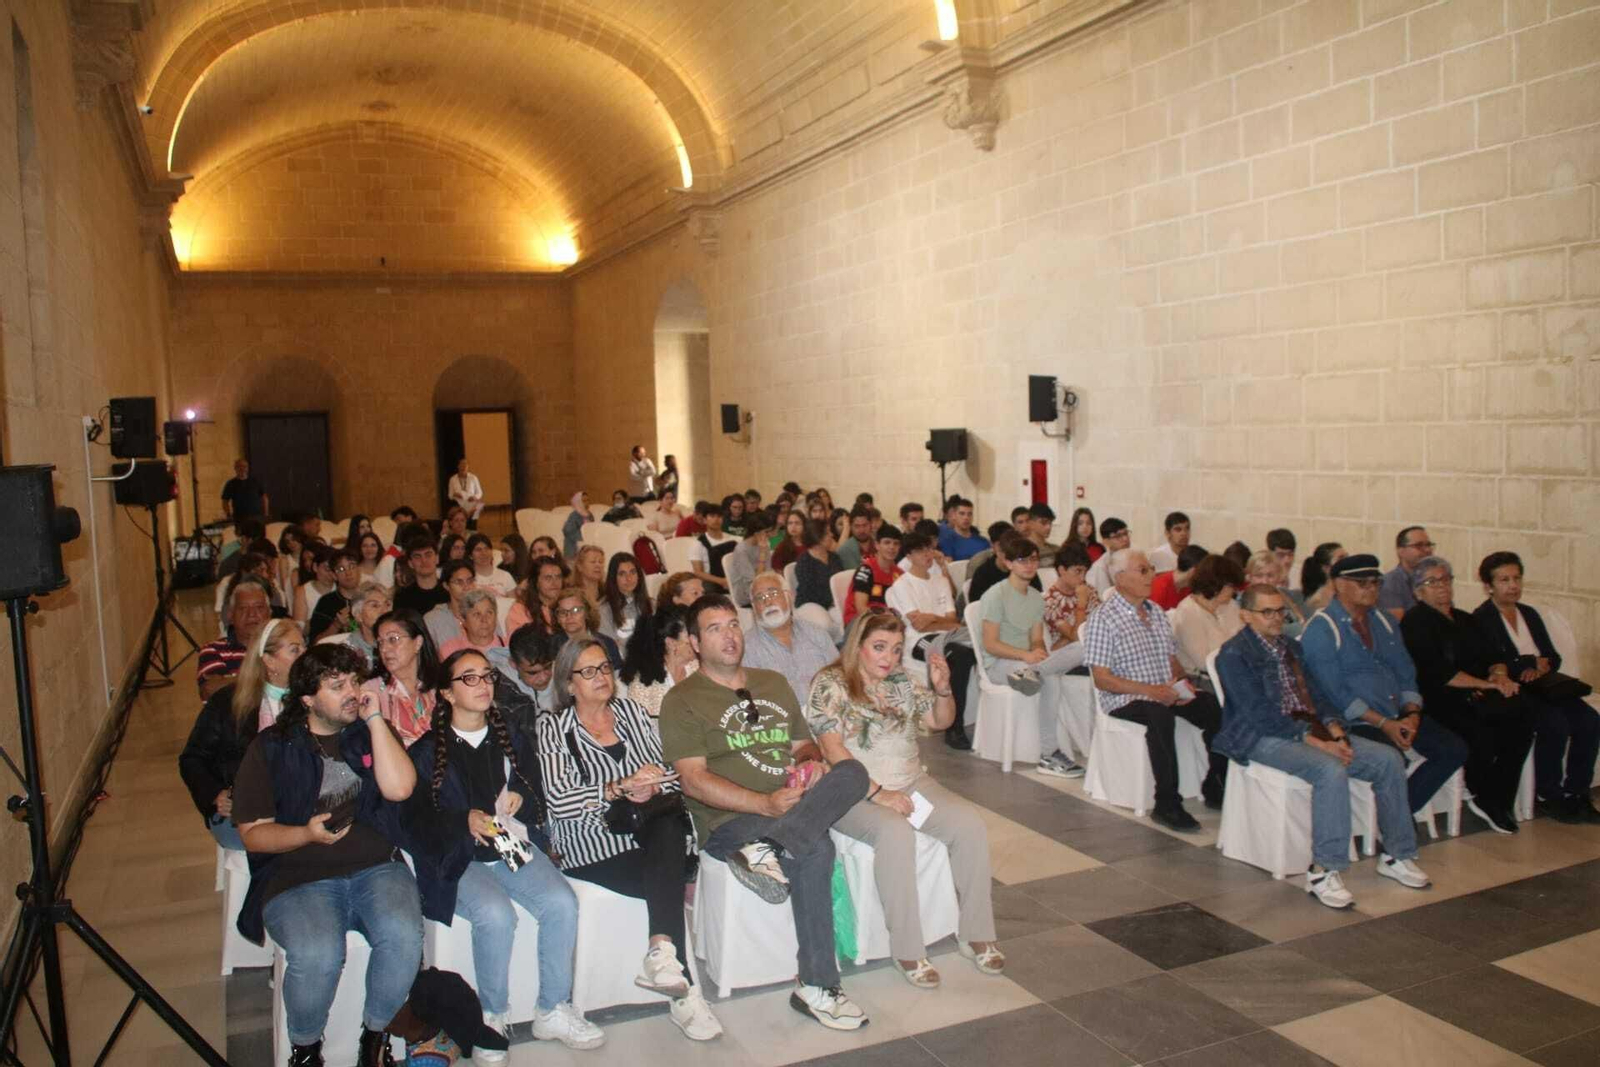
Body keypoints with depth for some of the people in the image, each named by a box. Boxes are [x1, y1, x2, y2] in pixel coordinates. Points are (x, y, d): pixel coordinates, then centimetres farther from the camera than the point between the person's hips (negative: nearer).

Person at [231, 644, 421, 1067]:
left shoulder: (370, 733, 11)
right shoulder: (271, 748, 6)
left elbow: (399, 788, -7)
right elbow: (252, 833, 3)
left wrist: (374, 718, -6)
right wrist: (307, 834, -16)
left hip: (375, 867, 2)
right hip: (297, 877, -2)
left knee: (404, 936, -28)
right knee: (317, 955, -31)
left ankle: (375, 1032, 0)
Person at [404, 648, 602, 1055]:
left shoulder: (511, 739, 18)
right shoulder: (427, 751, 6)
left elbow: (538, 797, 17)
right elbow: (417, 818, -2)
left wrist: (521, 799, -7)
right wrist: (465, 822, -20)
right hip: (458, 857, -3)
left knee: (562, 902, -23)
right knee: (495, 914, -32)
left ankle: (552, 1011, -7)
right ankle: (492, 1018, -10)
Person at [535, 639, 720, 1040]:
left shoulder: (632, 711, 18)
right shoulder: (554, 728, 5)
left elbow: (668, 774, 13)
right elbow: (559, 800, -10)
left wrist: (651, 789, -10)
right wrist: (621, 787, -19)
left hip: (648, 834, 3)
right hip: (592, 848, -3)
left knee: (670, 822, -33)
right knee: (669, 881, -29)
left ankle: (661, 952, -39)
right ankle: (684, 991, -23)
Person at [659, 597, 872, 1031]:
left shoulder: (773, 684, 21)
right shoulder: (683, 700, 0)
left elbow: (804, 743, 26)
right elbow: (694, 781, -10)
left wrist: (810, 764, -1)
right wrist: (766, 804, -21)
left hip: (793, 805, 6)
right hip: (728, 820, -6)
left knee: (852, 770, -22)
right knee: (815, 849, -32)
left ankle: (767, 848, -37)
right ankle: (816, 988, -22)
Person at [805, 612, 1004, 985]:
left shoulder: (901, 682, 12)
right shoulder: (830, 684, -6)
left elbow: (941, 721, 19)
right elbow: (832, 748, -15)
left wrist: (942, 687, -2)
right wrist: (877, 793, -22)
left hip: (911, 783, 6)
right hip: (856, 791, -6)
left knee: (970, 821, -16)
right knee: (895, 832, -35)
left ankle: (975, 934, -4)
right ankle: (906, 950, -24)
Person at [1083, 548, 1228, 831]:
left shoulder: (1156, 612, 16)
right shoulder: (1103, 619, -8)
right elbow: (1102, 679, -12)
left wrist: (1181, 682, -3)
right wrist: (1149, 690, -21)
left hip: (1166, 693, 7)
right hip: (1125, 700, -6)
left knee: (1216, 707, -19)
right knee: (1160, 713, -37)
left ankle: (1215, 787, -7)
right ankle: (1167, 804, -30)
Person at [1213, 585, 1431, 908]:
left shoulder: (1288, 646, 20)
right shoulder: (1234, 654, -8)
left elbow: (1314, 693, 17)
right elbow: (1259, 714, -17)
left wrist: (1334, 730, -4)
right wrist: (1314, 741, -20)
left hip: (1311, 729, 9)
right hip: (1264, 738, -8)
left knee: (1389, 760, -5)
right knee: (1331, 771, -34)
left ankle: (1396, 855, 7)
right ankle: (1324, 871, -27)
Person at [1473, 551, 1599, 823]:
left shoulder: (1529, 614, 20)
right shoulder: (1481, 620, -3)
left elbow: (1554, 657, 17)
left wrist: (1542, 667, -6)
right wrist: (1533, 662, -7)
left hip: (1540, 687, 7)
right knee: (1555, 724, -28)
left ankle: (1576, 792, -5)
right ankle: (1547, 795, -10)